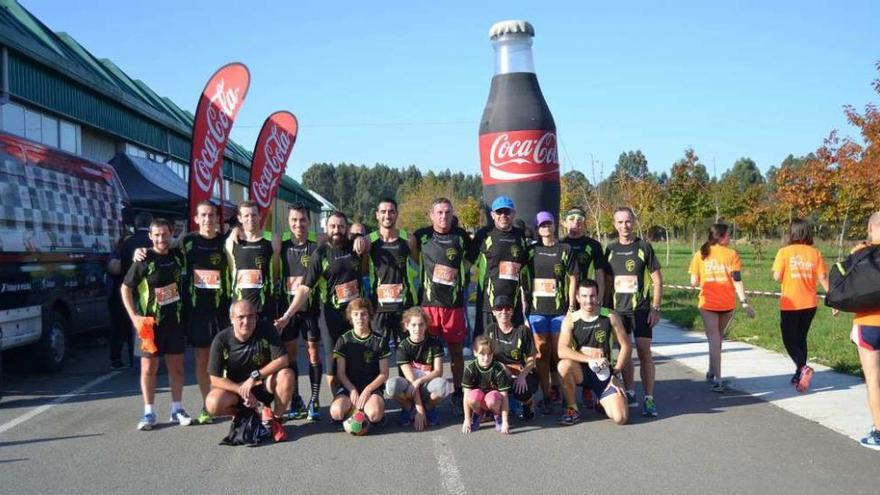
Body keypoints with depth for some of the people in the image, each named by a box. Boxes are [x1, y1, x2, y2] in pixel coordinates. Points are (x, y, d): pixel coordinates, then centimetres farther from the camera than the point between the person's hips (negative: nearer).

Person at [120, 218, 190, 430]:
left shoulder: (177, 256, 3)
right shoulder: (144, 261, -8)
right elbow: (125, 288, -4)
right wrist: (134, 317, -12)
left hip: (175, 319, 4)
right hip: (150, 322, -4)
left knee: (176, 365, 8)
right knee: (149, 367, 1)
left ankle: (177, 409, 19)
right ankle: (149, 413, 11)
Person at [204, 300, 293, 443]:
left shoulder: (266, 329, -16)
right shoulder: (221, 340, -16)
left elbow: (282, 360, -21)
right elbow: (215, 379, -14)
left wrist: (255, 376, -27)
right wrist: (241, 390, -25)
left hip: (264, 384, 0)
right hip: (235, 388, 0)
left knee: (287, 375, -30)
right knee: (213, 404, -30)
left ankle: (276, 419, -7)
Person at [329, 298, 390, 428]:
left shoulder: (379, 341, 2)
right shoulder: (344, 340, 3)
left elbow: (384, 374, 2)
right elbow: (340, 373, 2)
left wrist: (367, 390, -12)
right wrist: (353, 390, -14)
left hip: (372, 387, -1)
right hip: (349, 386, 1)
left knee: (374, 415, -33)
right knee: (336, 413, -29)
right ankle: (354, 408, 3)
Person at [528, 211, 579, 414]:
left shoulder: (565, 250, 5)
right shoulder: (532, 251, 8)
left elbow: (572, 279, 4)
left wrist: (571, 306, -2)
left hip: (559, 309, -1)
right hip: (537, 309, 1)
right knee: (542, 353, 2)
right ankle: (546, 397, 9)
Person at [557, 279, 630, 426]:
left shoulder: (610, 317, -4)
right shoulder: (571, 319, -6)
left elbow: (626, 346, 2)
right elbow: (562, 350, -19)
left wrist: (616, 373, -5)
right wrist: (590, 360, -30)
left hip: (604, 373, 0)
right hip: (580, 371, 0)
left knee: (621, 418, -18)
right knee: (564, 365, -36)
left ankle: (602, 401, 20)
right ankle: (572, 409, -10)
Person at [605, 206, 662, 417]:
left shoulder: (644, 247, -1)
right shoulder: (610, 249, 7)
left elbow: (657, 280, 0)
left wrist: (655, 308, -6)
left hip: (640, 308, -3)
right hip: (617, 308, 3)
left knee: (644, 352, -7)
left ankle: (649, 399, -3)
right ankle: (630, 394, 19)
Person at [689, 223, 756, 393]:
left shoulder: (700, 255, 0)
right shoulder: (731, 254, -4)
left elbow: (694, 282, -1)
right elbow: (737, 281, -10)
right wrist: (744, 302, -8)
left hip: (707, 303, 0)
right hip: (727, 303, 0)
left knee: (714, 339, 1)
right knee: (718, 338, 19)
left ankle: (717, 380, -8)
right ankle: (712, 372, 30)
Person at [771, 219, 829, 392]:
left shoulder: (784, 252, -8)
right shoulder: (815, 253, 0)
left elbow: (777, 277, -11)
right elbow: (823, 278, -2)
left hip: (790, 304, -4)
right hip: (809, 303, 4)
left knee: (789, 339, 5)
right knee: (801, 338, 18)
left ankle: (803, 368, -18)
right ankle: (799, 375, 21)